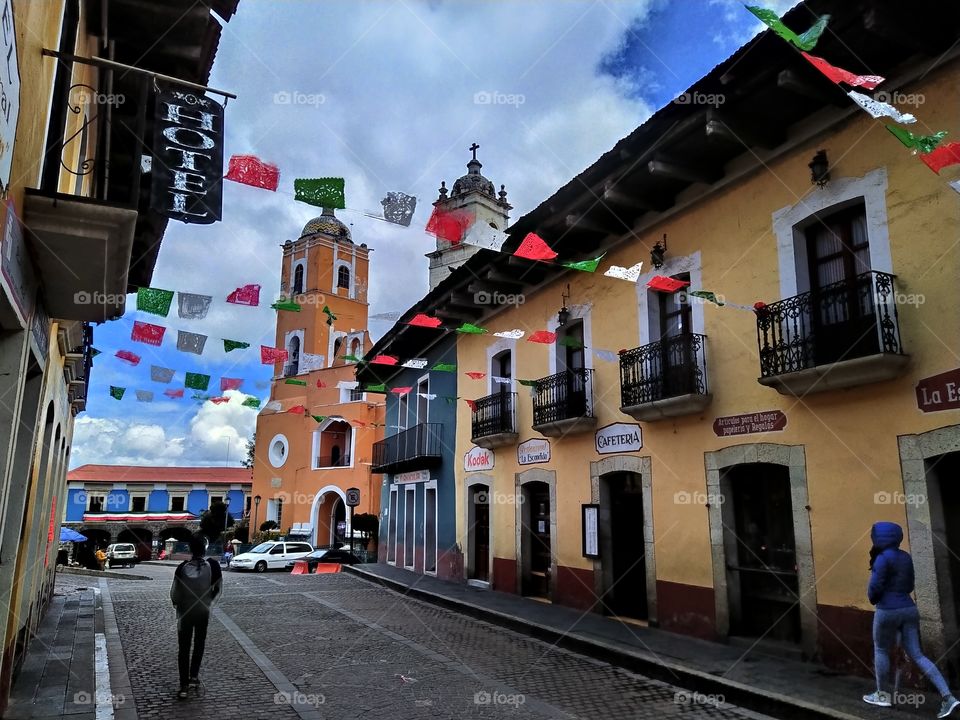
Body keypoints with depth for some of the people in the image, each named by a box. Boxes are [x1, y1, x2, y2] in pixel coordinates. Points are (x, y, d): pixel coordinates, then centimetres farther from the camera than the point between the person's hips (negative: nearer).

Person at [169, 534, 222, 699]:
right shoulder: (213, 566, -15)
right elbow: (217, 589, -5)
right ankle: (194, 675, 29)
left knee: (183, 649, 8)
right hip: (203, 612, 1)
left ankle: (184, 686, 9)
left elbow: (174, 592, -11)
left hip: (185, 613, -1)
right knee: (199, 645, 23)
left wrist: (177, 604, 10)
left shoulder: (182, 568, -18)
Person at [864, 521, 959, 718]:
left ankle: (883, 696, 21)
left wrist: (872, 599, 4)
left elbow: (875, 586, -17)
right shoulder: (906, 557, 9)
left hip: (888, 612, -7)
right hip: (909, 609, 7)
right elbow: (909, 586, 19)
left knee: (881, 651, 10)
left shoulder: (883, 558, -16)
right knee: (917, 655, 10)